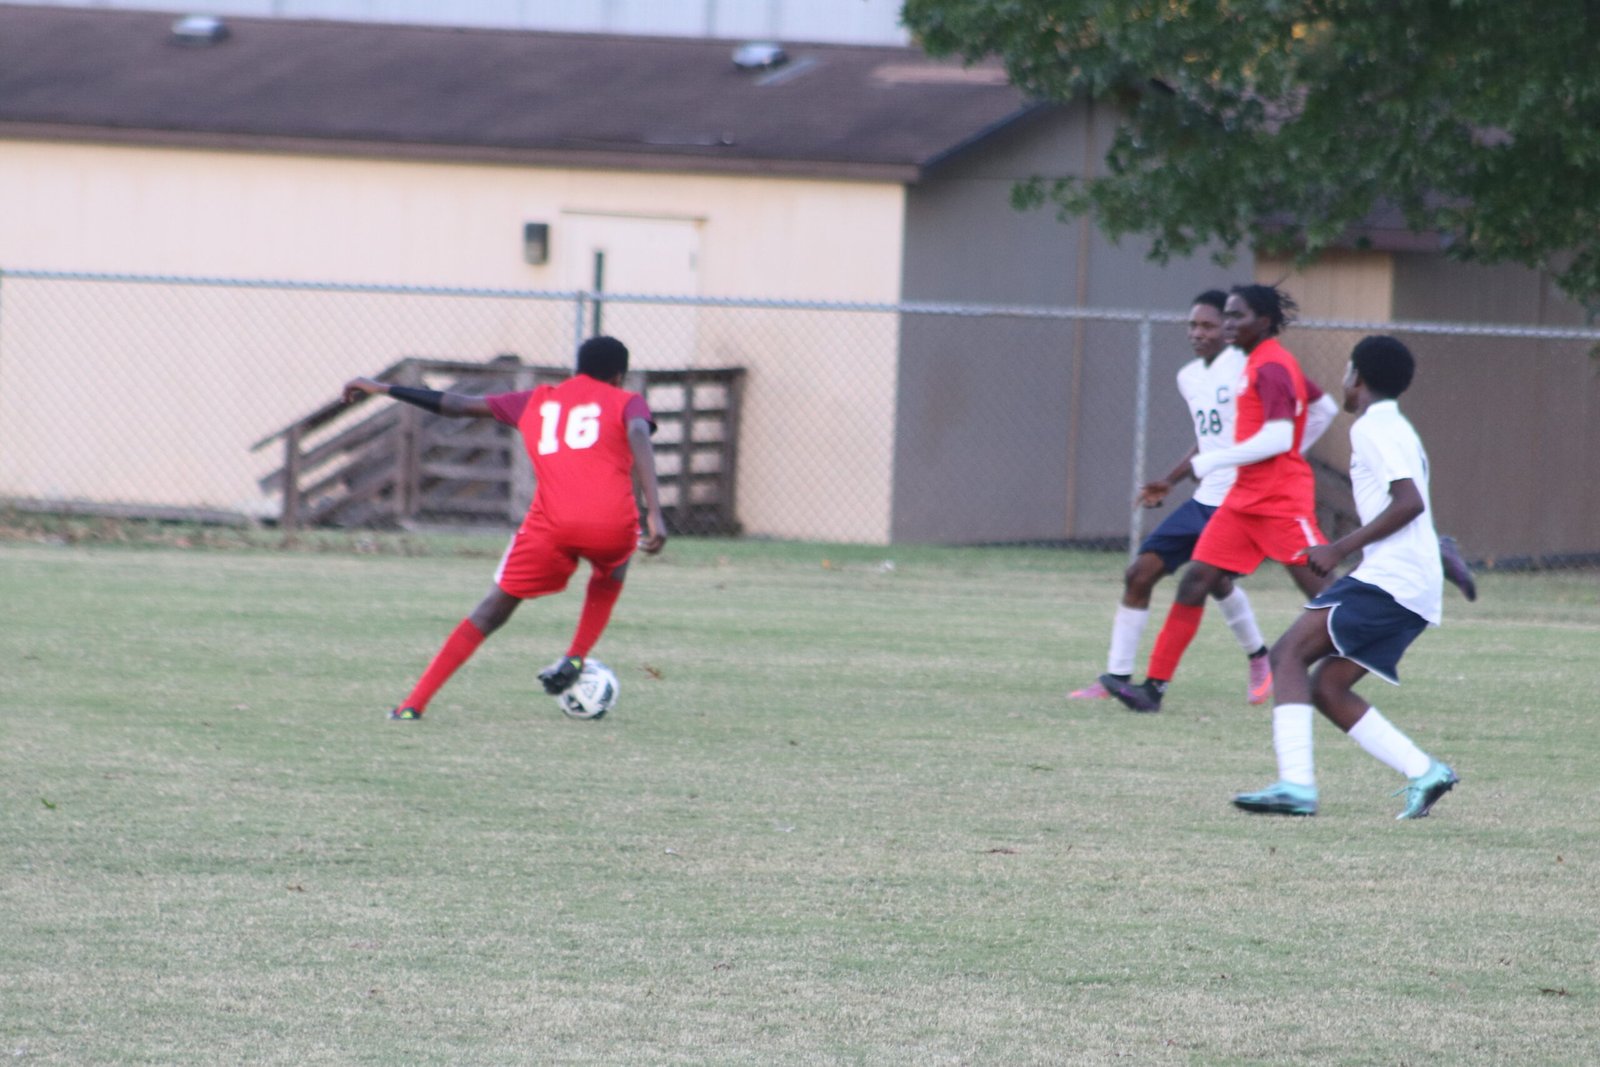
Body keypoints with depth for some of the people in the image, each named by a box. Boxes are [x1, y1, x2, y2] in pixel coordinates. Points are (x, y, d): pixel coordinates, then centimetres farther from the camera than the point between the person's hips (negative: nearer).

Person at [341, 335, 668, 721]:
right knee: (611, 573, 36)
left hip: (551, 525, 1)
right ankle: (574, 660, 18)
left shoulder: (538, 401, 26)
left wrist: (382, 389, 39)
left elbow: (459, 405, 28)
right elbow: (639, 437, -5)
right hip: (611, 523, -1)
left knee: (496, 606, 15)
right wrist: (654, 514, -16)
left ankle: (414, 703, 6)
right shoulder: (626, 402, 18)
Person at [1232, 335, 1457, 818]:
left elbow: (1409, 502, -19)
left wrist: (1339, 550, -17)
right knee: (1326, 687, 9)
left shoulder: (1373, 428, -7)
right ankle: (1423, 772, 2)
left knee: (1289, 653, -14)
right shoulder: (1399, 429, 24)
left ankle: (1296, 783, -27)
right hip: (1416, 593, 10)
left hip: (1390, 577, -10)